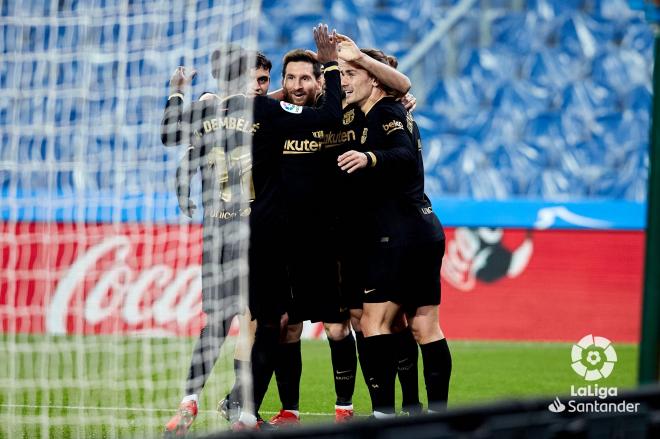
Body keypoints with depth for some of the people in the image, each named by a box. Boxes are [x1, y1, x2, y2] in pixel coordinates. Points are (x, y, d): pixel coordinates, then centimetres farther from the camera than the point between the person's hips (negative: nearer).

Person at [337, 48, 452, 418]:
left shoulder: (384, 113, -9)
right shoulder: (395, 112, 20)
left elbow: (406, 155, -25)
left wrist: (370, 159, -42)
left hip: (400, 233, -10)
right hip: (426, 230, 10)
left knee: (375, 322, -13)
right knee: (426, 327, 9)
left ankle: (383, 413, -19)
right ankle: (438, 414, 10)